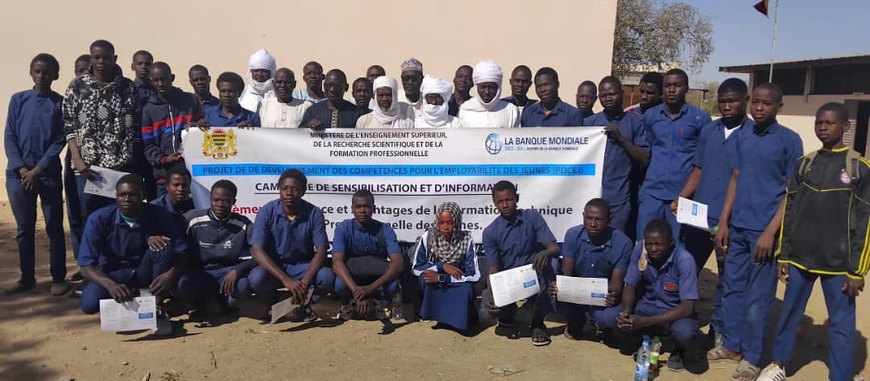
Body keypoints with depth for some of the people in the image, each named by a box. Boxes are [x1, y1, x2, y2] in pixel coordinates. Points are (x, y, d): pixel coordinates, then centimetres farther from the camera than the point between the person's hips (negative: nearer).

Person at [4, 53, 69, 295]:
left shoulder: (60, 103, 2)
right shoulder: (18, 100, 8)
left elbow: (60, 141, -3)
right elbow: (9, 137, 4)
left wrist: (38, 169, -10)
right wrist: (21, 168, -7)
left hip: (49, 173, -2)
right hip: (18, 173, 2)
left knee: (54, 227, 1)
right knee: (24, 228, 8)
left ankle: (58, 278, 7)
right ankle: (27, 278, 18)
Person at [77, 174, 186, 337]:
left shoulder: (158, 215, -17)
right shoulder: (99, 219, -18)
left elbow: (182, 251, -18)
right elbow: (86, 265, -21)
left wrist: (171, 274, -40)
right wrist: (111, 284, -41)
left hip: (145, 273, 0)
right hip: (114, 274, 0)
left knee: (164, 244, -29)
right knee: (89, 303, -29)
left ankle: (158, 308, -20)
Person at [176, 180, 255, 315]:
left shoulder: (243, 225, -6)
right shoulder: (192, 219, -6)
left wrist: (237, 271, -27)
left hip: (228, 273, 0)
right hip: (198, 274, 0)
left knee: (245, 282, -33)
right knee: (178, 284, -33)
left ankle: (226, 298, 6)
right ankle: (198, 299, 6)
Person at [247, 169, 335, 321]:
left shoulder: (314, 213, -12)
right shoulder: (266, 212, -15)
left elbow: (321, 251, -15)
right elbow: (257, 251, -23)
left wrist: (305, 282, -33)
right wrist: (286, 280, -35)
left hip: (303, 266, 1)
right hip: (273, 266, 0)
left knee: (327, 277, -29)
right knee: (256, 278, -33)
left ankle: (304, 302, 6)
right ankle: (273, 305, 2)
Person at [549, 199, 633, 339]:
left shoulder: (623, 243, -18)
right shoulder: (573, 235, -11)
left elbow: (616, 281, -18)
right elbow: (566, 272, -12)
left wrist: (613, 295, -44)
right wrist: (558, 285, -37)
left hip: (604, 296, -1)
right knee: (559, 299, -31)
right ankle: (576, 322, 10)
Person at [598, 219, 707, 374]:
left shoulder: (684, 260, -26)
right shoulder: (640, 250, -15)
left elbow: (687, 307, -28)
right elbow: (630, 285, -6)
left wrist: (645, 322, -36)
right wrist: (626, 311, -28)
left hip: (676, 312, -4)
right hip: (647, 306, 4)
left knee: (686, 333, -39)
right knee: (606, 317, -21)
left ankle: (683, 350, 0)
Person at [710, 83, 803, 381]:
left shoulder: (790, 140, -7)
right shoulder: (743, 136, 8)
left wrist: (770, 232, -14)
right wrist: (723, 221, 8)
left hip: (764, 230, -5)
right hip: (737, 227, 5)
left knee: (758, 297, 4)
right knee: (732, 289, 13)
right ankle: (732, 345, 28)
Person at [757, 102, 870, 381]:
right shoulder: (804, 164, 6)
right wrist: (783, 255, 5)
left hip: (839, 262, -3)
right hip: (800, 257, 3)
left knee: (841, 323, 4)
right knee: (790, 313, 13)